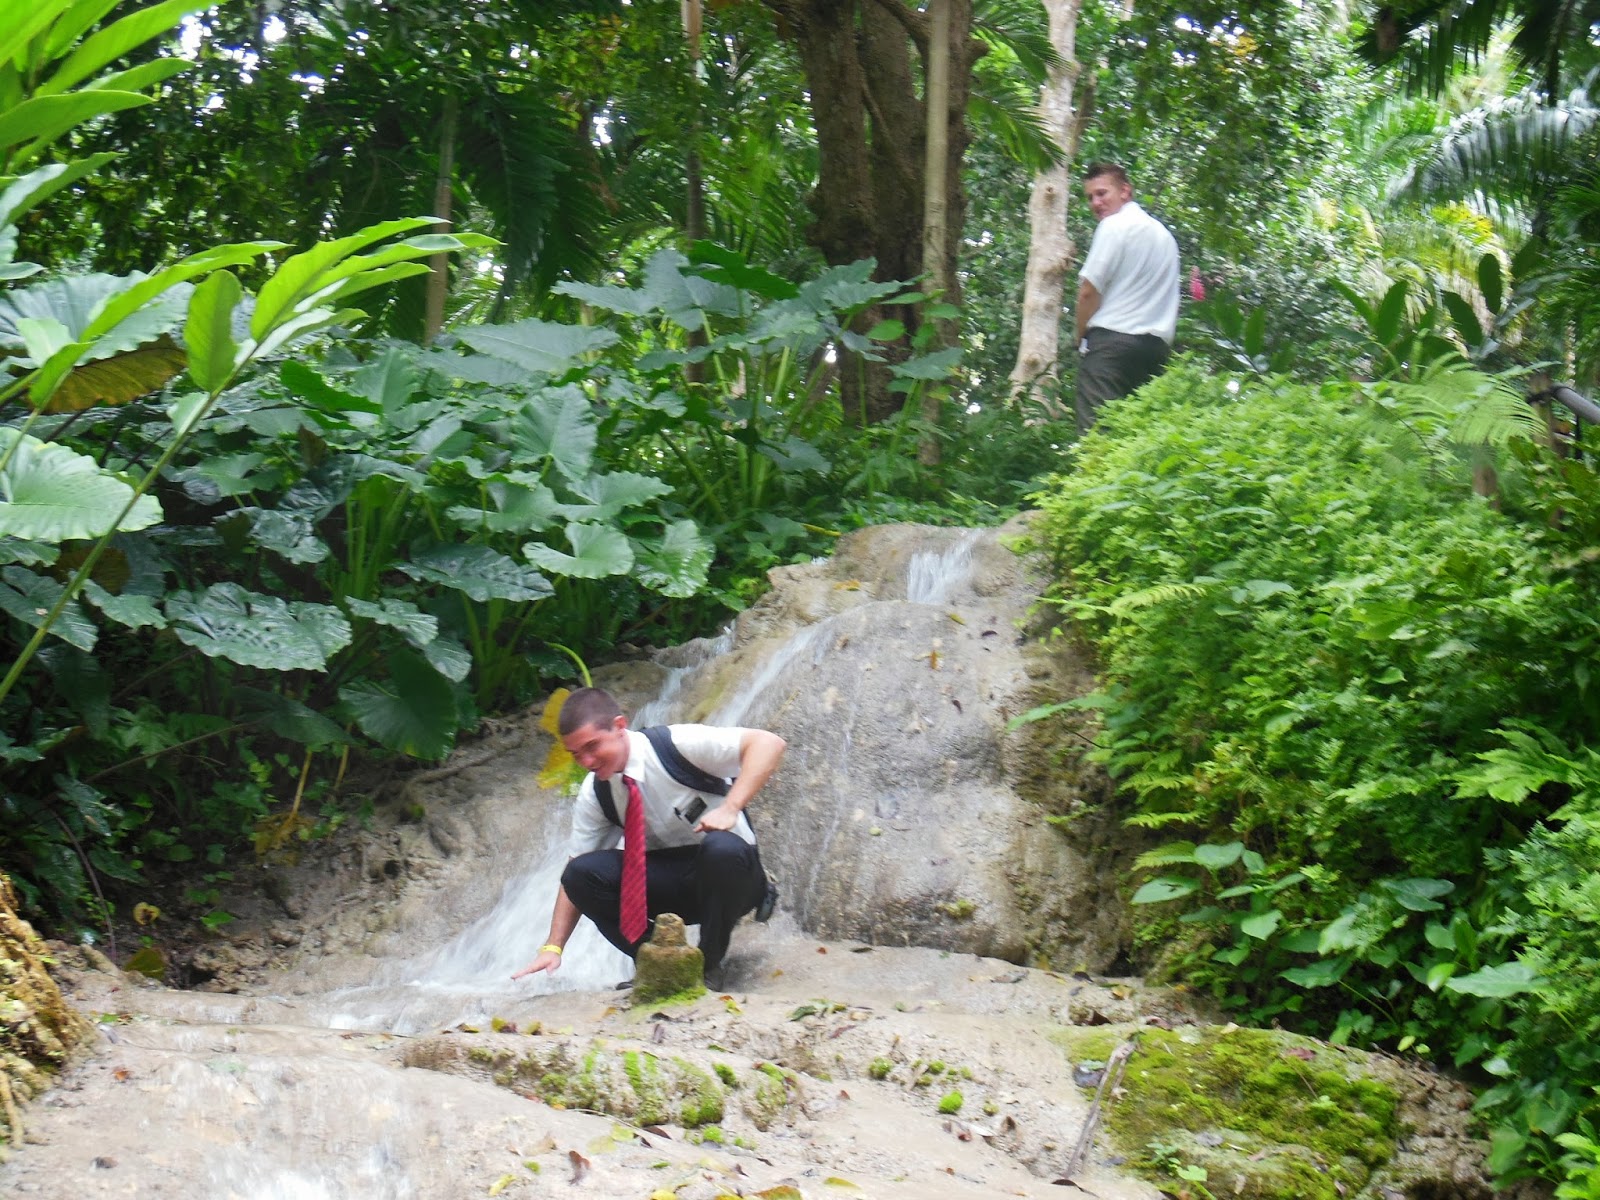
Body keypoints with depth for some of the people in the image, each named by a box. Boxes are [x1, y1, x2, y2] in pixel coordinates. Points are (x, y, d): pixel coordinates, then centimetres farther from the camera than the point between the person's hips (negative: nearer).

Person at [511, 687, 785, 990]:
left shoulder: (677, 745, -18)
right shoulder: (594, 793, -4)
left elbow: (768, 743, -24)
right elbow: (576, 873, -1)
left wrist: (729, 809, -33)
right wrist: (553, 946, -11)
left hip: (726, 874, -4)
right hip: (666, 880, 4)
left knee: (722, 848, -39)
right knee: (581, 873, -20)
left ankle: (709, 966, -15)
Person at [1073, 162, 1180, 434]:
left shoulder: (1114, 225, -3)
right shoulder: (1163, 233, 22)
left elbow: (1089, 290, -8)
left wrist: (1081, 336, 5)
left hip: (1112, 338, -8)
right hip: (1157, 346, 8)